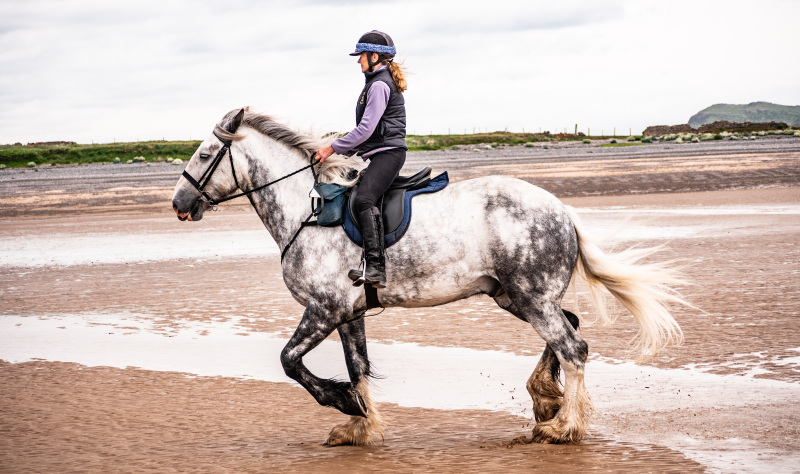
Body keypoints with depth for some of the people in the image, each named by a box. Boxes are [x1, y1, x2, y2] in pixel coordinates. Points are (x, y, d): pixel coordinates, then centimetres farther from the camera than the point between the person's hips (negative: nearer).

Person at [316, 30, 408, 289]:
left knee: (363, 201, -30)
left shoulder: (379, 85, -12)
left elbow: (366, 129, -18)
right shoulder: (380, 81, 21)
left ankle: (375, 267, -39)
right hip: (383, 154, 12)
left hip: (387, 153, -12)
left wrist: (333, 148, -13)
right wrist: (345, 149, 20)